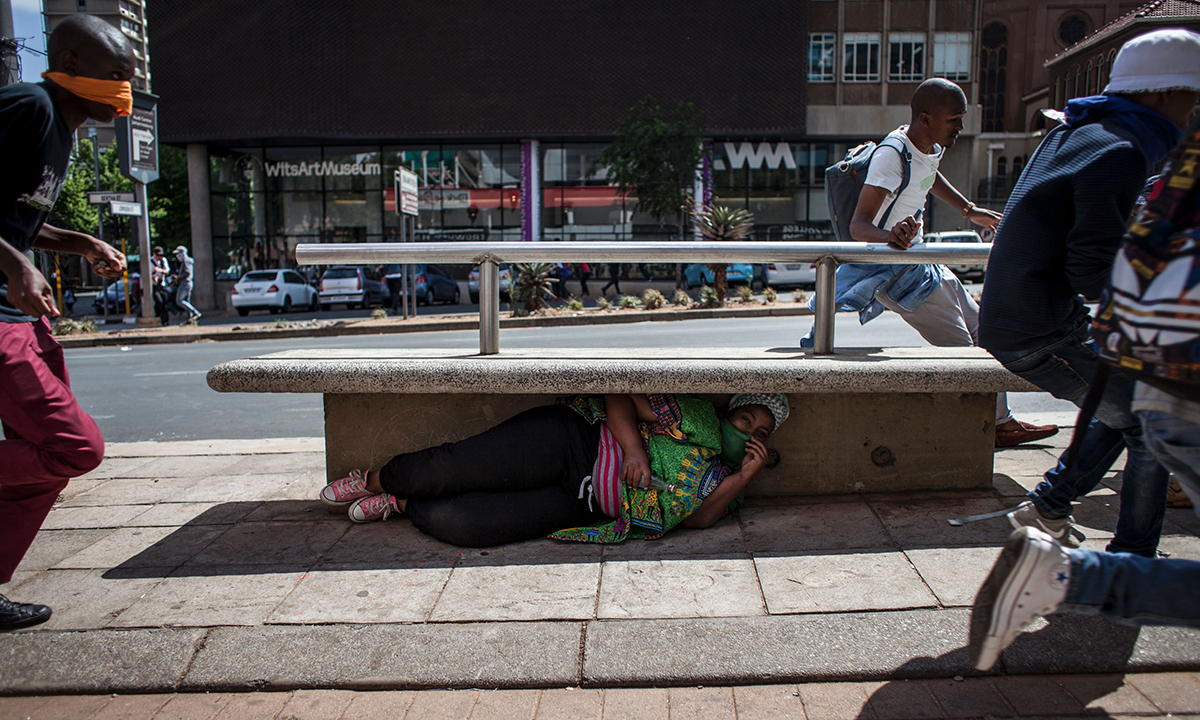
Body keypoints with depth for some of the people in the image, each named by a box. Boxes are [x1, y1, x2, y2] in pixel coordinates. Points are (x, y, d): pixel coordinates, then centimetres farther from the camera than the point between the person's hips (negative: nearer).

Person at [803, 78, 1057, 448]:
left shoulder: (931, 146, 2)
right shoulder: (892, 154, -26)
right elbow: (858, 225, -36)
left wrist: (968, 210, 32)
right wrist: (889, 236, -56)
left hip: (919, 261, 10)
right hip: (895, 270, -10)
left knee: (981, 331, 16)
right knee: (960, 348, -10)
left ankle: (1001, 421, 29)